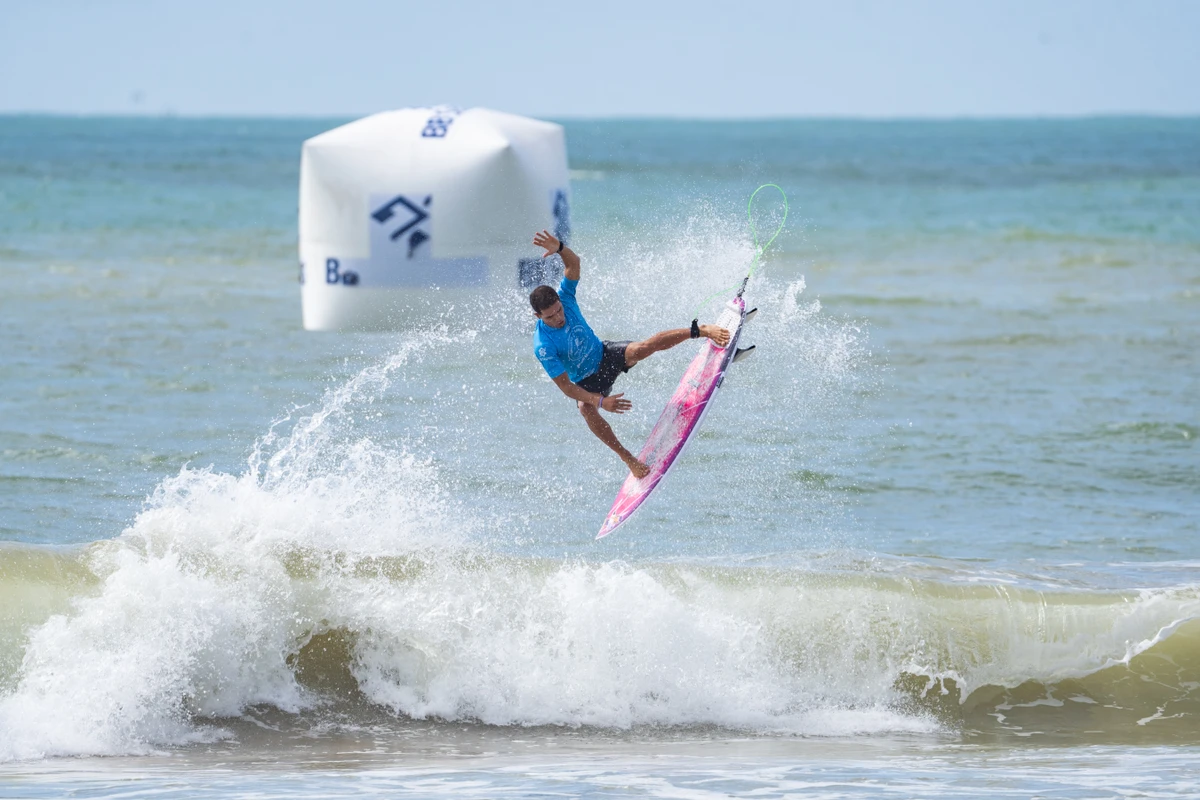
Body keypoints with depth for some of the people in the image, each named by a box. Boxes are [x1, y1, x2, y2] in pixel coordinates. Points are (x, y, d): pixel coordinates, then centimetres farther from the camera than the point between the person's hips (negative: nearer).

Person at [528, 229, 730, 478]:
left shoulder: (564, 298, -20)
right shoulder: (543, 347, -31)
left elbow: (574, 262, -26)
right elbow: (565, 386, -29)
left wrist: (559, 248, -50)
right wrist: (601, 401, -39)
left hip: (604, 354, 3)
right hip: (587, 381, -3)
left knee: (648, 345, -22)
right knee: (586, 408, -35)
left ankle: (702, 331, -7)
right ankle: (628, 459, -28)